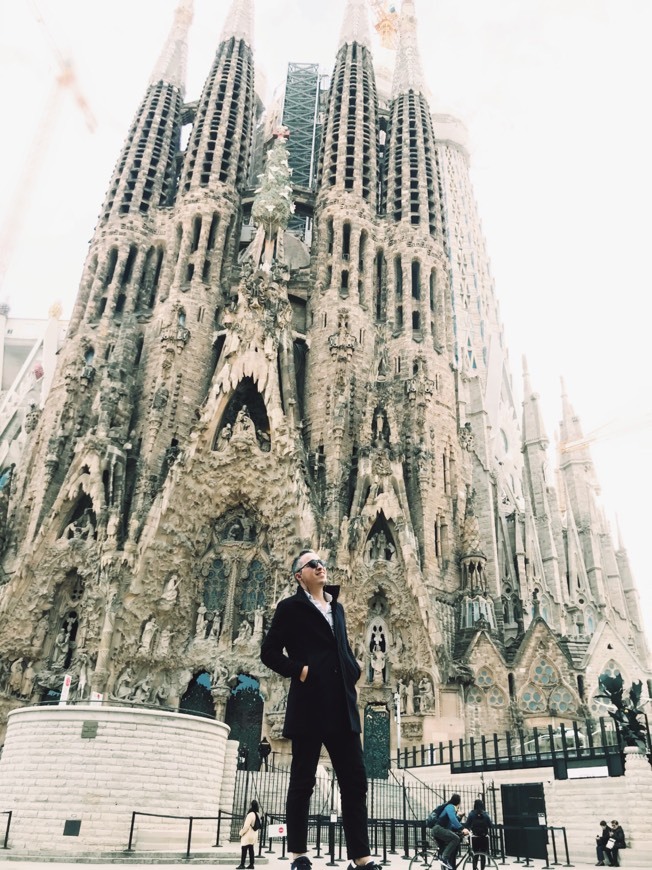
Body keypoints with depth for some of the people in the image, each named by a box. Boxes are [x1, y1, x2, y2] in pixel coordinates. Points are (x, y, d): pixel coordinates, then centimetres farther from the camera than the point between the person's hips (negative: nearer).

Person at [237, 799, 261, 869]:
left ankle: (242, 864, 1)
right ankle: (251, 864, 14)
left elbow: (246, 826, -22)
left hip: (248, 835, -8)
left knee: (244, 850, 0)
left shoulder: (250, 814, -22)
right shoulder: (257, 814, 6)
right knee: (251, 850, 13)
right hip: (254, 835, 8)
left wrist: (241, 833, -10)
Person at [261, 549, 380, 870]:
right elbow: (269, 652, -3)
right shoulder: (290, 607, 0)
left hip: (341, 705, 6)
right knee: (302, 781, 4)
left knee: (355, 779, 3)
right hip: (309, 704, -6)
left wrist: (353, 670, 7)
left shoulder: (336, 607, 18)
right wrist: (298, 670, -14)